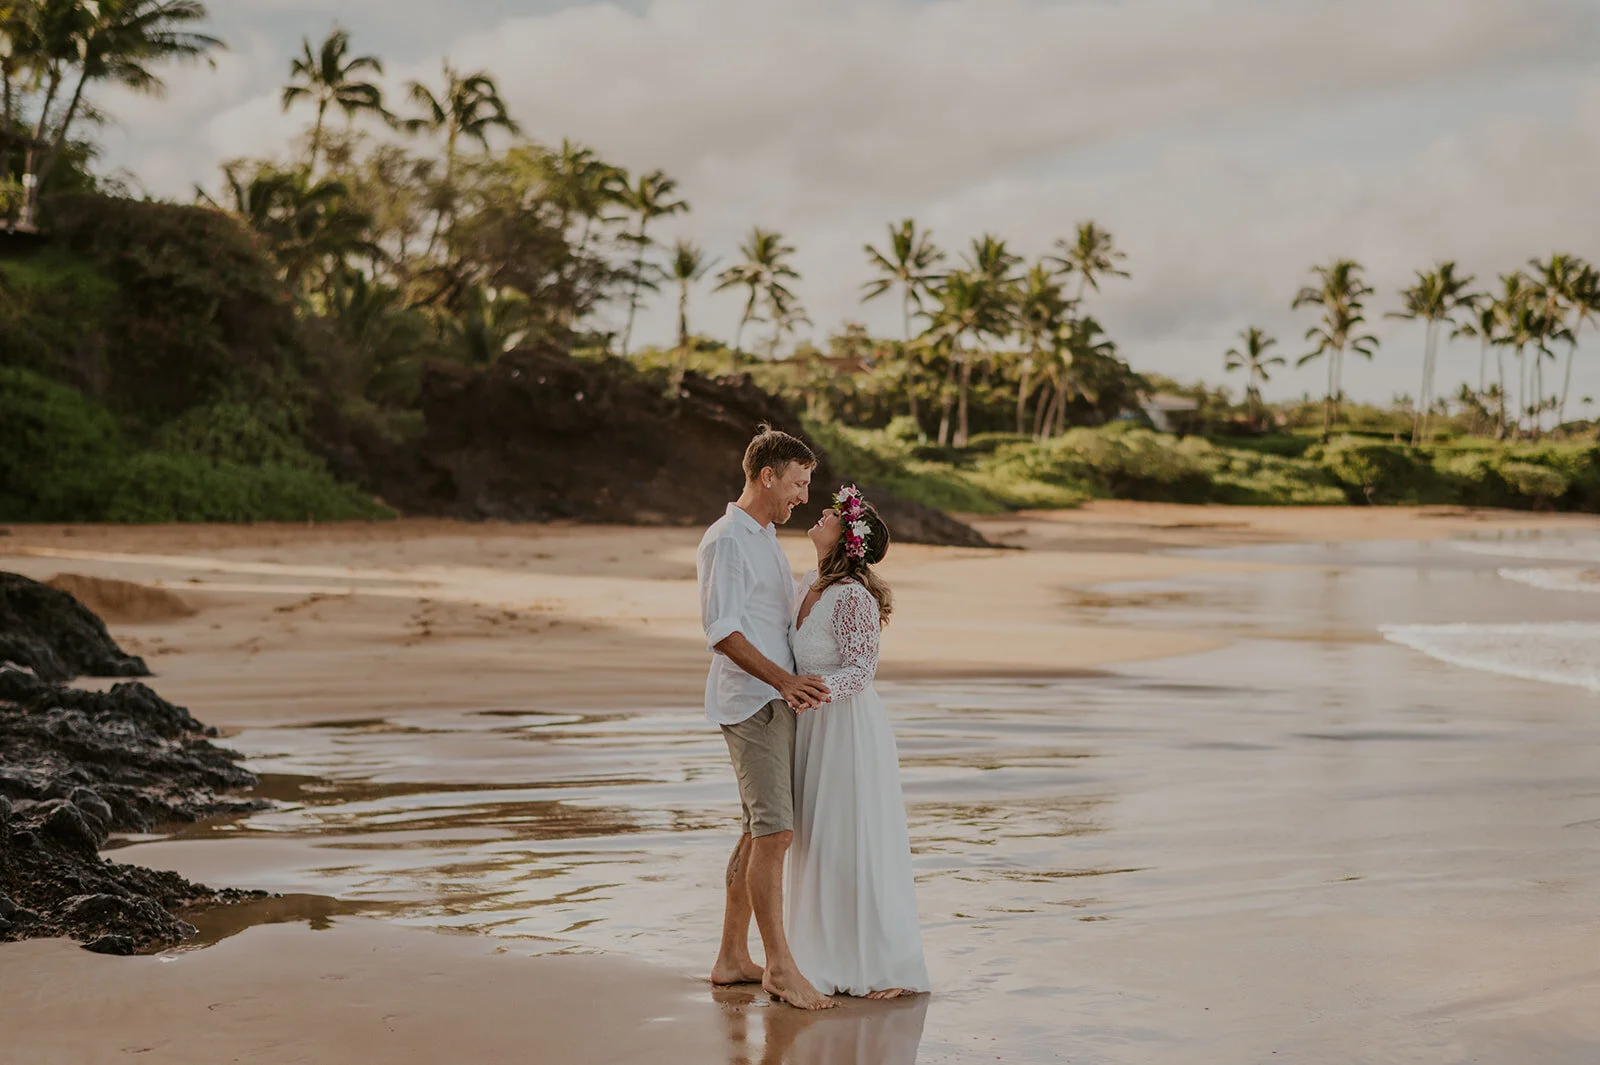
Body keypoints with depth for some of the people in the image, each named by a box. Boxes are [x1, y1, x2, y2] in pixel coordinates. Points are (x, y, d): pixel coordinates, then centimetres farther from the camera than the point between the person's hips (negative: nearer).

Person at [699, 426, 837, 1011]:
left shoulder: (767, 540, 20)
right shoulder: (726, 541, -10)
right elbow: (721, 630, -17)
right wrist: (783, 679, -23)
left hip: (777, 700, 10)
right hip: (749, 702, -10)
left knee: (759, 831, 10)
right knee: (774, 831, -12)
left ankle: (732, 957, 17)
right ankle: (779, 966, -9)